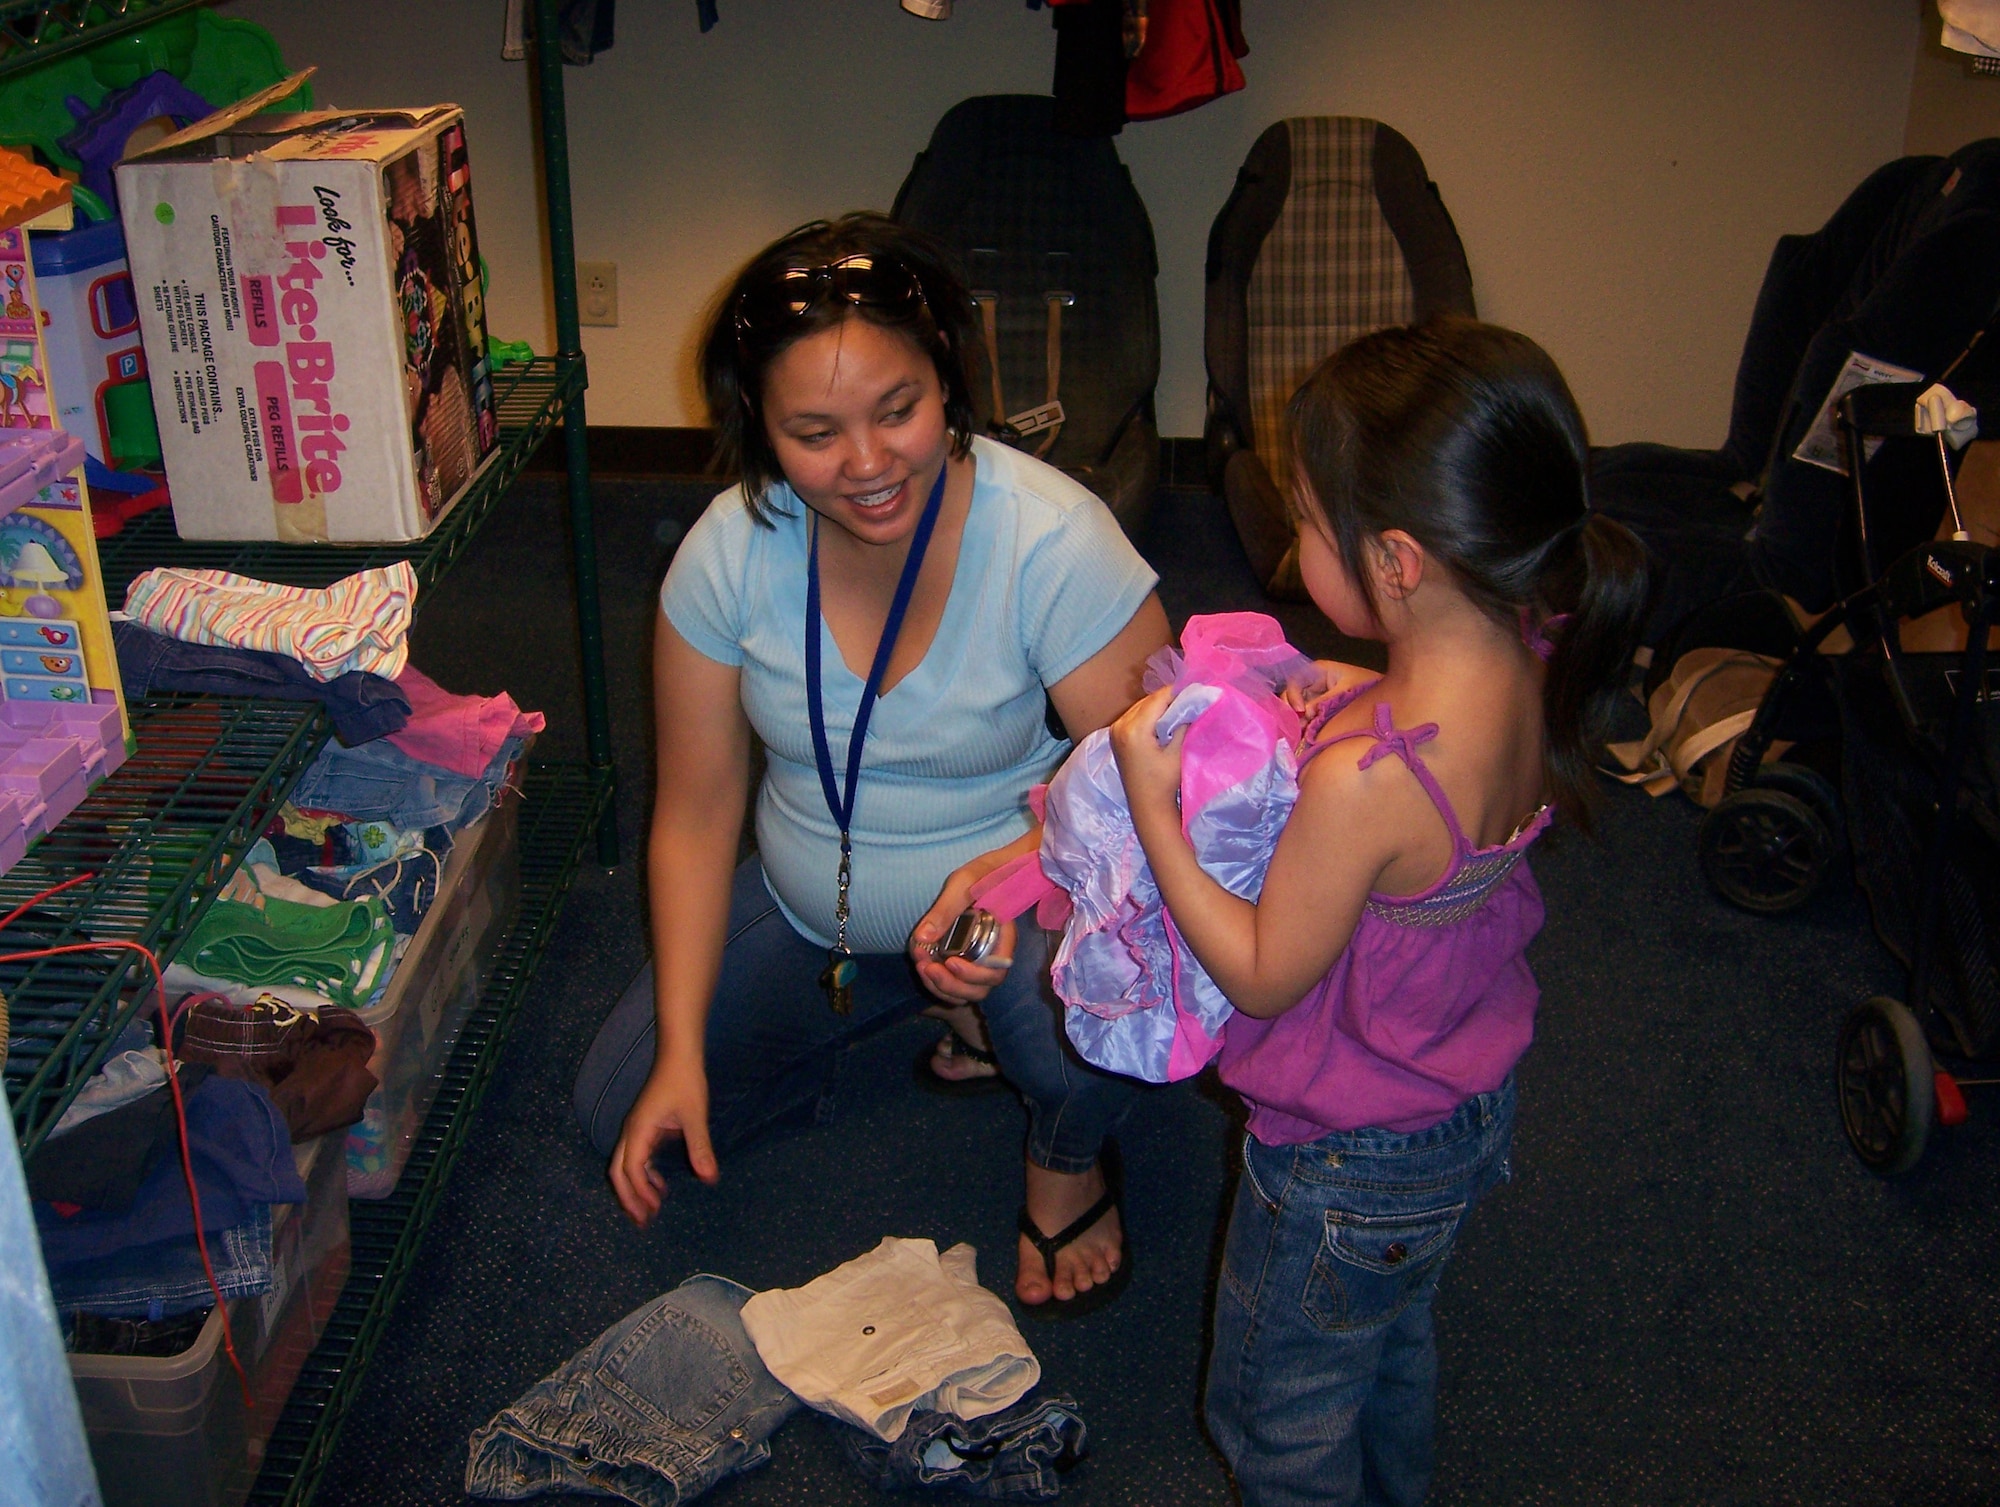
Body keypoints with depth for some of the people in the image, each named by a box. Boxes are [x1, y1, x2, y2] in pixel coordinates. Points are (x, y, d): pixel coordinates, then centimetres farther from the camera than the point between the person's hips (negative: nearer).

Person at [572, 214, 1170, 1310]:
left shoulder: (1053, 541, -27)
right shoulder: (730, 552, -17)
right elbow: (696, 814, -9)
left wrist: (1013, 870, -43)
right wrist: (681, 1049, -13)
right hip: (812, 911, 5)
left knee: (1072, 1009, -38)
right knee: (622, 1118, 5)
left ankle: (1065, 1158, 3)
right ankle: (932, 1009, 20)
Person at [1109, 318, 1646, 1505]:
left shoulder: (1363, 783, -40)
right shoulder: (1534, 669, -16)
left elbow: (1263, 975, -25)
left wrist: (1151, 804, -24)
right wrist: (1358, 701, -6)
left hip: (1348, 1170, -8)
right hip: (1473, 1108, 8)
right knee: (1397, 1346, 36)